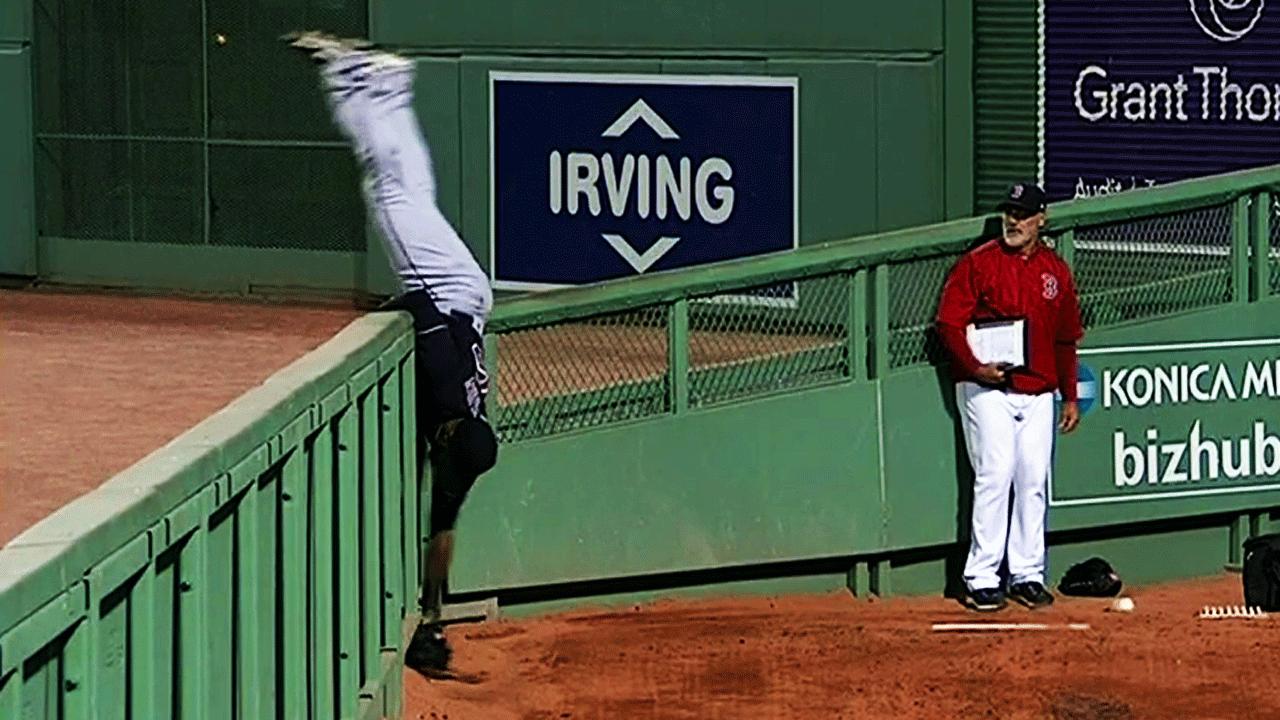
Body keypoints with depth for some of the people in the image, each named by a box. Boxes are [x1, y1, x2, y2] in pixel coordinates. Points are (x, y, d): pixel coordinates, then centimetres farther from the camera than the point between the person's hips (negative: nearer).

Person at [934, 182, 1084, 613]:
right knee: (995, 476, -11)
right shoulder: (977, 263, -1)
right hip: (987, 389, -5)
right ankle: (982, 579, -8)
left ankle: (1027, 575, 12)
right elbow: (949, 323, -4)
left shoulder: (1056, 271, 13)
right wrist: (975, 366, -18)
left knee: (1034, 481, 3)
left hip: (1038, 393, 5)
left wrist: (1071, 397, 16)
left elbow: (1066, 339, 19)